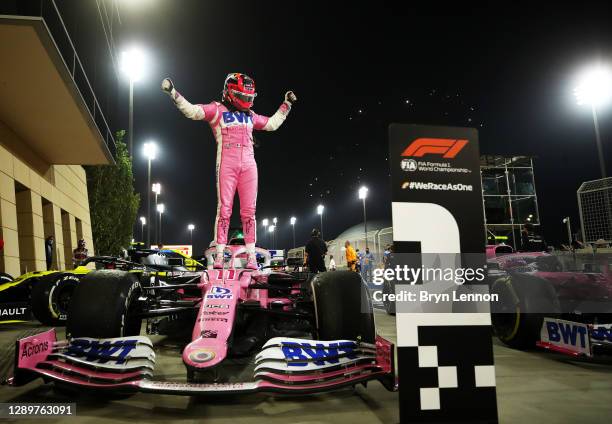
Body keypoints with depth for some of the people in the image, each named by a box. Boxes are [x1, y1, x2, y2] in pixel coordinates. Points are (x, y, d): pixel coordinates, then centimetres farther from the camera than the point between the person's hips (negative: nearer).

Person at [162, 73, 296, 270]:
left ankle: (251, 257, 1)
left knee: (249, 211, 0)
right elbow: (192, 111, -1)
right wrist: (173, 93, -10)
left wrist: (286, 105, 39)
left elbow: (272, 123, 35)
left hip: (248, 165, 4)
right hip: (226, 165, -4)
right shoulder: (218, 110, 8)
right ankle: (219, 256, -2)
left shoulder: (250, 115, 23)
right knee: (224, 209, -6)